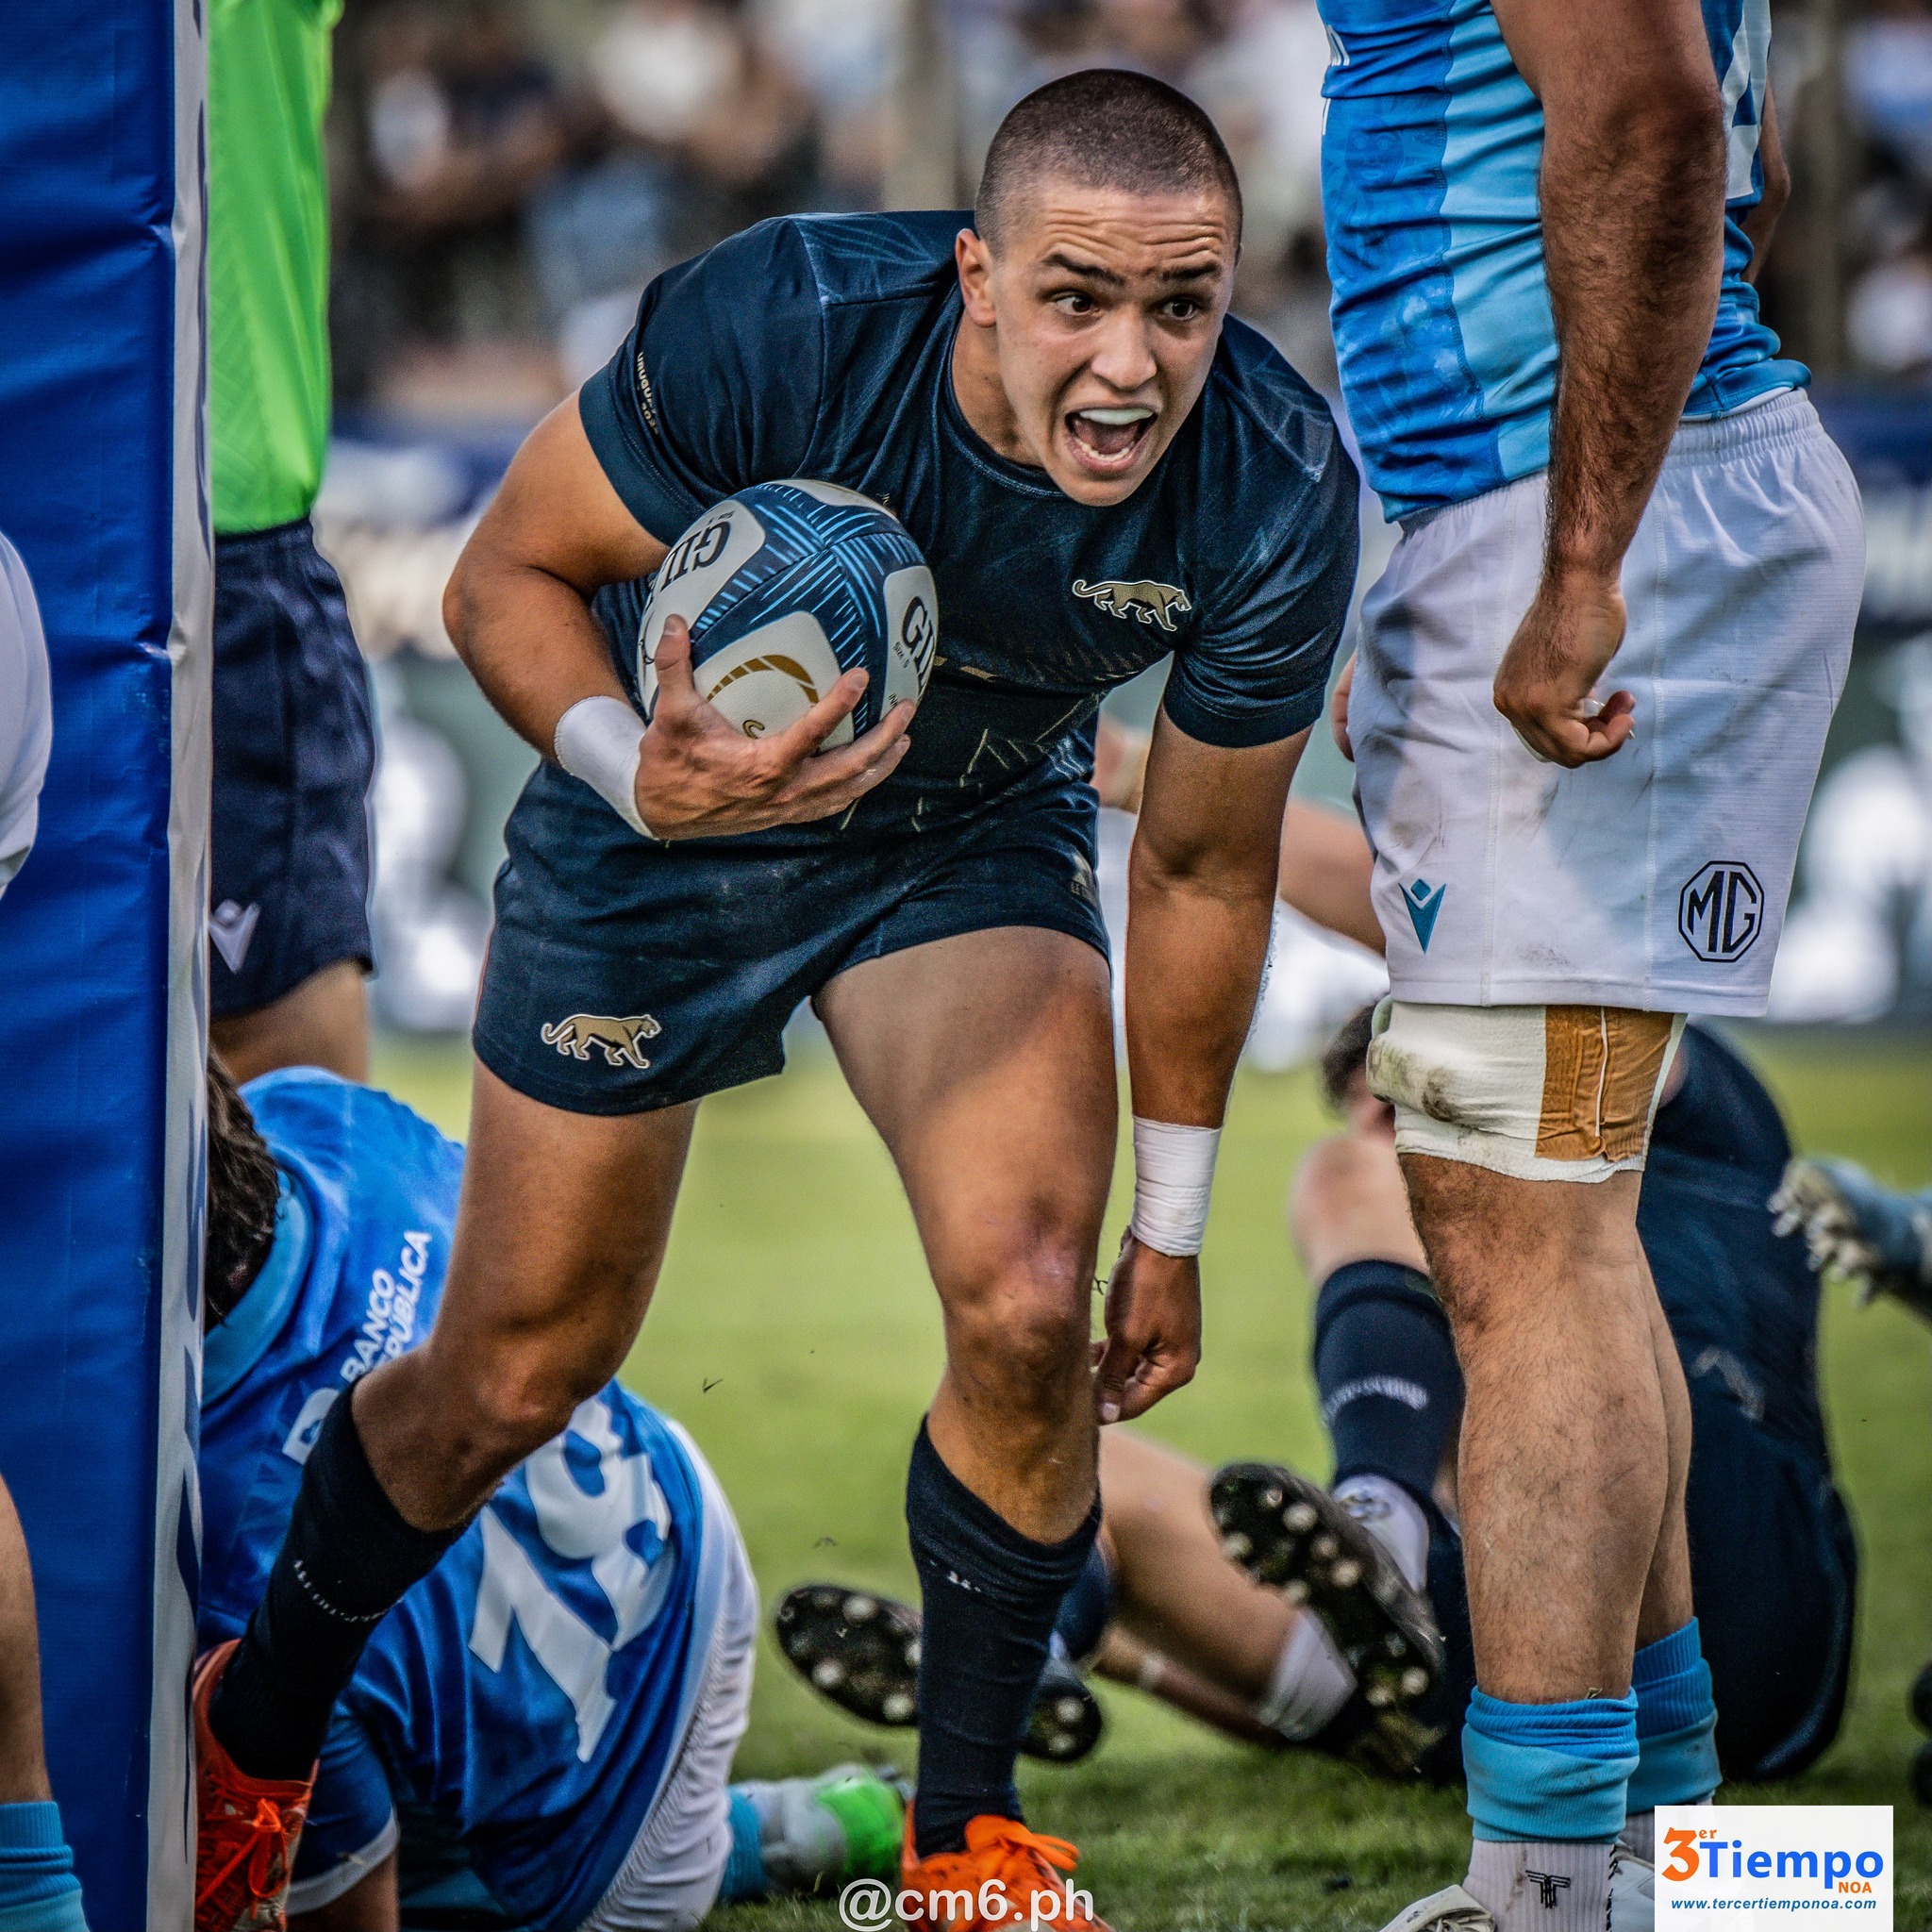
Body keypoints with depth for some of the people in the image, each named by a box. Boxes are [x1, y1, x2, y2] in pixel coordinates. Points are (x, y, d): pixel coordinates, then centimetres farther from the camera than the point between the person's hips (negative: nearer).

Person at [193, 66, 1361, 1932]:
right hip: (661, 816, -1)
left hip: (973, 841, 1)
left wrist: (1170, 1224, -1)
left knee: (1029, 1308, -22)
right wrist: (636, 770, -41)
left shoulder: (1276, 495, -27)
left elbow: (1203, 872, -10)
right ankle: (253, 1741, 36)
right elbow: (505, 580, -20)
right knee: (517, 1373, 7)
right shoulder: (768, 328, -35)